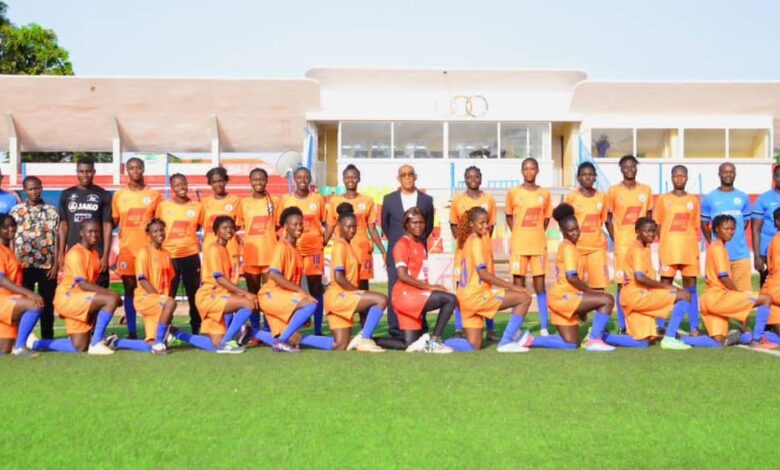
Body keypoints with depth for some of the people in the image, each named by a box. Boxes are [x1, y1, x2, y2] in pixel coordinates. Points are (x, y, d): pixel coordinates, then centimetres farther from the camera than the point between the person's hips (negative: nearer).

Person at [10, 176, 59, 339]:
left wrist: (56, 264, -5)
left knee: (47, 304, 4)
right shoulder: (16, 210, 5)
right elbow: (11, 238, 4)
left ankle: (47, 339, 12)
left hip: (47, 265, 0)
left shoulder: (51, 211, 4)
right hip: (24, 265, 0)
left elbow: (57, 239, 2)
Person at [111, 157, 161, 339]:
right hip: (127, 249, 1)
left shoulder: (154, 195, 5)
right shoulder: (118, 196, 7)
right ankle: (131, 332, 9)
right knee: (130, 290, 4)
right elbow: (113, 222, 11)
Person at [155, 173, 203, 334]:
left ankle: (196, 329, 16)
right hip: (168, 256, 0)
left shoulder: (197, 206, 3)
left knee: (194, 293, 7)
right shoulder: (163, 206, 2)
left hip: (191, 255, 0)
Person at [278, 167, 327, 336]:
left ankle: (318, 330, 7)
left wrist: (324, 239, -1)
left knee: (316, 289, 3)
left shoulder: (318, 199, 5)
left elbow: (325, 223, 11)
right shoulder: (285, 199, 4)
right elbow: (278, 224, 8)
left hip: (314, 249, 0)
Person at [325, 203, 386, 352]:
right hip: (338, 295, -9)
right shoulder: (340, 246, -9)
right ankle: (364, 339, -18)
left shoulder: (348, 245, 18)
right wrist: (360, 292, -12)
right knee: (381, 299, -20)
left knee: (341, 347, 7)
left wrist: (358, 292, 3)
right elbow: (339, 278, -18)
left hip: (342, 297, 9)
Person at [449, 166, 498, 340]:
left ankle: (490, 329, 12)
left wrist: (483, 241, -1)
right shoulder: (457, 200, 3)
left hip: (484, 248, 1)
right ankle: (459, 329, 5)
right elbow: (453, 224, 6)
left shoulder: (489, 200, 6)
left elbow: (491, 225, 9)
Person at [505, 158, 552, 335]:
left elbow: (546, 217, 13)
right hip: (518, 246, -1)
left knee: (540, 286, 3)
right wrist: (518, 234, 2)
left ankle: (544, 327, 8)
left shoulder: (544, 193, 5)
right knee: (518, 287, 2)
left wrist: (537, 234, 4)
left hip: (539, 245, 1)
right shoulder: (513, 193, 1)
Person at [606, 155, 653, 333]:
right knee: (622, 283, -2)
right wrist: (615, 240, -4)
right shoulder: (614, 191, 0)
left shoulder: (646, 190, 8)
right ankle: (622, 325, 4)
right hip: (622, 244, -2)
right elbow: (608, 219, 3)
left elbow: (649, 217, 13)